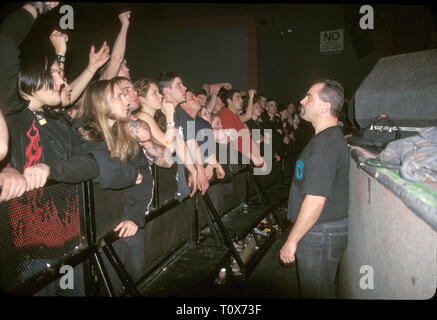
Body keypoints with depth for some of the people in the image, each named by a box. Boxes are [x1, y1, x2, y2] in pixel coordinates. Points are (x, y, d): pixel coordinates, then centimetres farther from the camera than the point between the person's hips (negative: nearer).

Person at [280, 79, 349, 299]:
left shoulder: (324, 144, -23)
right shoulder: (333, 136, 11)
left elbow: (315, 201, -27)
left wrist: (291, 241, -20)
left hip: (320, 234, -10)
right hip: (329, 229, 10)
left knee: (315, 292, 7)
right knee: (323, 290, 23)